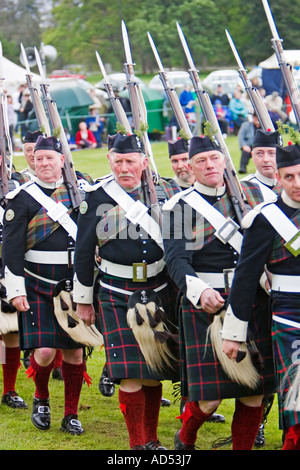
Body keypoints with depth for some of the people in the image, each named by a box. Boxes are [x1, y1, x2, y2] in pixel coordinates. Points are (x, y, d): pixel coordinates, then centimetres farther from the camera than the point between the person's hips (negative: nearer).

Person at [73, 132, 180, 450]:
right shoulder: (97, 198, -4)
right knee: (130, 375, -9)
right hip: (116, 297, -2)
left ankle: (151, 439, 22)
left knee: (153, 374, 8)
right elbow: (83, 252, 3)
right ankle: (137, 443, 3)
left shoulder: (165, 192, 2)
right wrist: (83, 300, 6)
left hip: (159, 293, 3)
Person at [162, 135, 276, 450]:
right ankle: (185, 439, 26)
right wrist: (200, 292, -27)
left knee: (255, 389, 2)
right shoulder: (179, 206, -1)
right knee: (209, 395, -3)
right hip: (206, 305, -4)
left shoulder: (250, 193, 11)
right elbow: (176, 259, -10)